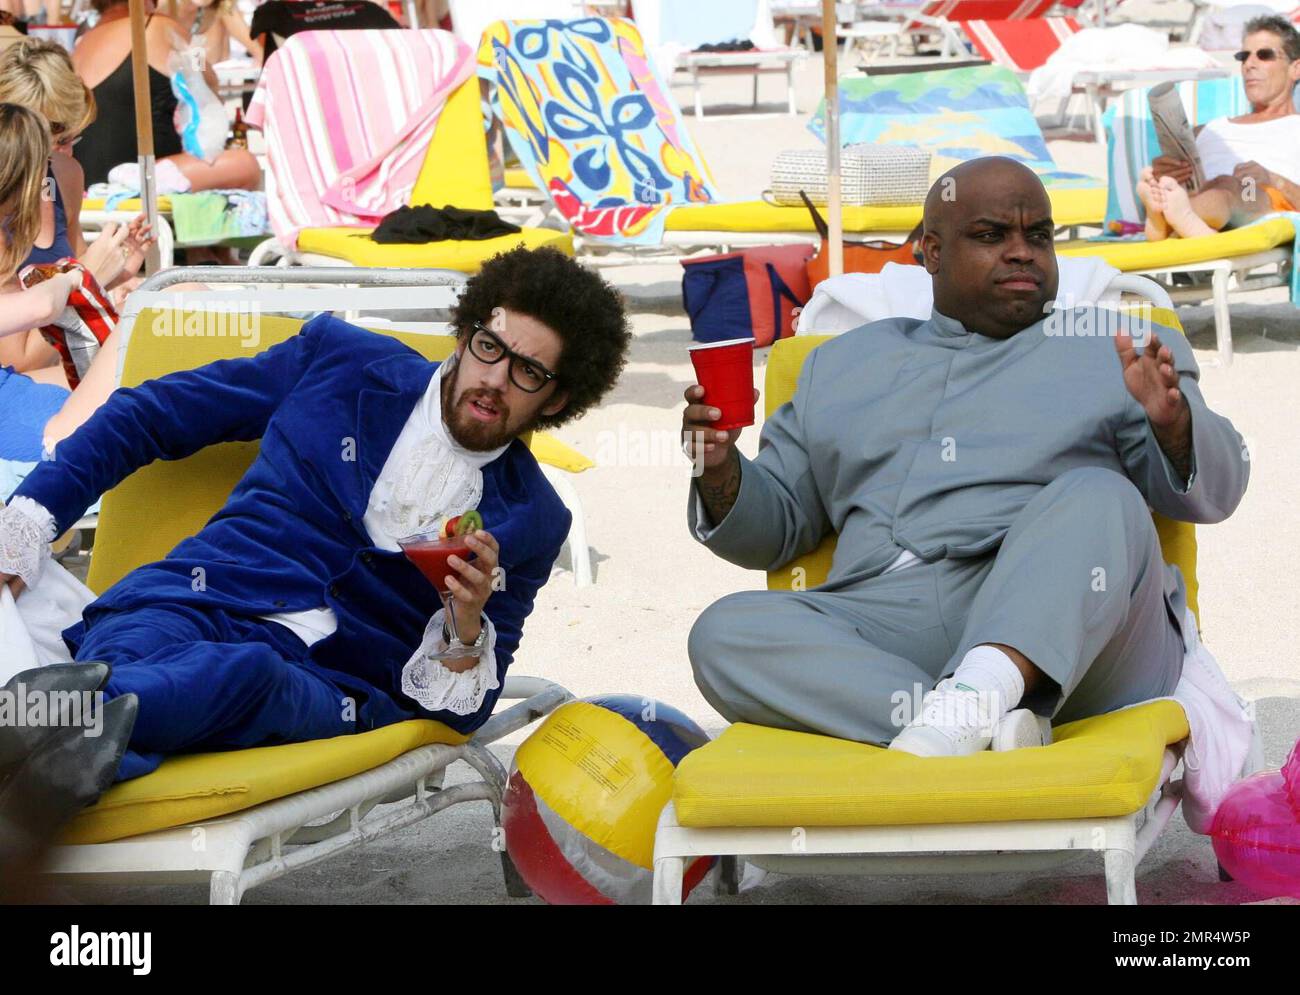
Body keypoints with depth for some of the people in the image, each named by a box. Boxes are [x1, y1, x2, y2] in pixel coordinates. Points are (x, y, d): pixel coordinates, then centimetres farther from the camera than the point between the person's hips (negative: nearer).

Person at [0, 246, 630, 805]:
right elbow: (145, 416, 22)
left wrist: (467, 627, -7)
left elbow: (458, 715, 16)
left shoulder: (529, 522, 17)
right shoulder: (338, 359, 16)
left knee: (248, 675, -42)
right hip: (192, 607, 2)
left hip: (329, 683, -2)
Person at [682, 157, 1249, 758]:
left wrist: (1172, 421, -13)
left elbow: (1215, 488, 10)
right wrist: (720, 471, 6)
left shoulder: (1114, 350, 22)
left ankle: (974, 696, -53)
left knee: (1098, 500, -31)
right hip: (885, 629, 2)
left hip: (1069, 626, -2)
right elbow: (775, 525, 30)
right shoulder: (844, 365, 30)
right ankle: (993, 728, -41)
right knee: (726, 632, -27)